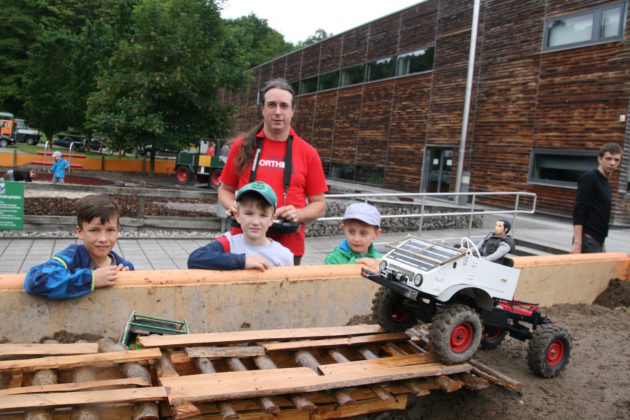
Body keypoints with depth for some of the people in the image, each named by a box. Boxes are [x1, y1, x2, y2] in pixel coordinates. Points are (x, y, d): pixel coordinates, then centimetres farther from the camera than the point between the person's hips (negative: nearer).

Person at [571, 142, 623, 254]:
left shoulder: (606, 184, 18)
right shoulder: (589, 179, -9)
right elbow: (578, 212, -17)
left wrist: (601, 244, 21)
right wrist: (577, 243, -23)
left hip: (597, 241, 9)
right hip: (587, 240, -9)